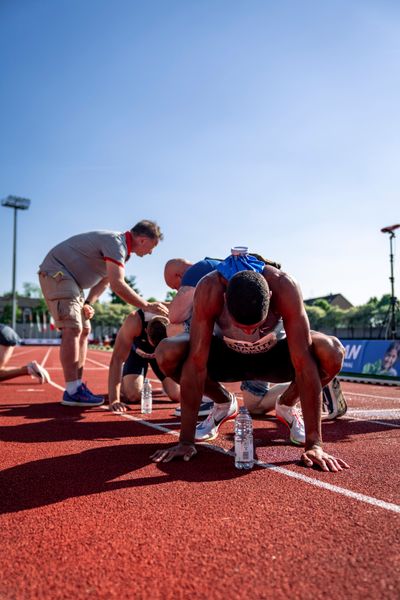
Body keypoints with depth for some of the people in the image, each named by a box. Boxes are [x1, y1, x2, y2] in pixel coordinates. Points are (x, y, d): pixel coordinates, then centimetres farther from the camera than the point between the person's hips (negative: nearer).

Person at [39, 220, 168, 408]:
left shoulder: (121, 247, 11)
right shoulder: (116, 242, -21)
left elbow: (103, 281, 15)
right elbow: (118, 285, -31)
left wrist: (87, 303, 2)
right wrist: (147, 306, -27)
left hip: (68, 278, 10)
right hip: (56, 273, -10)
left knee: (84, 330, 6)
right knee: (72, 329, -19)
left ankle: (78, 386, 7)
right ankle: (72, 392, -19)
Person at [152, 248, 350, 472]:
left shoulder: (285, 287, -35)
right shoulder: (209, 289, -35)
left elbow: (304, 363, -35)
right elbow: (196, 363, -34)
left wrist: (314, 444, -36)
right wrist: (186, 441, -33)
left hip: (273, 357, 0)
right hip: (227, 355, 1)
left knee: (333, 352, -29)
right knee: (167, 353, -27)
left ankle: (287, 405, 4)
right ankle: (224, 404, 3)